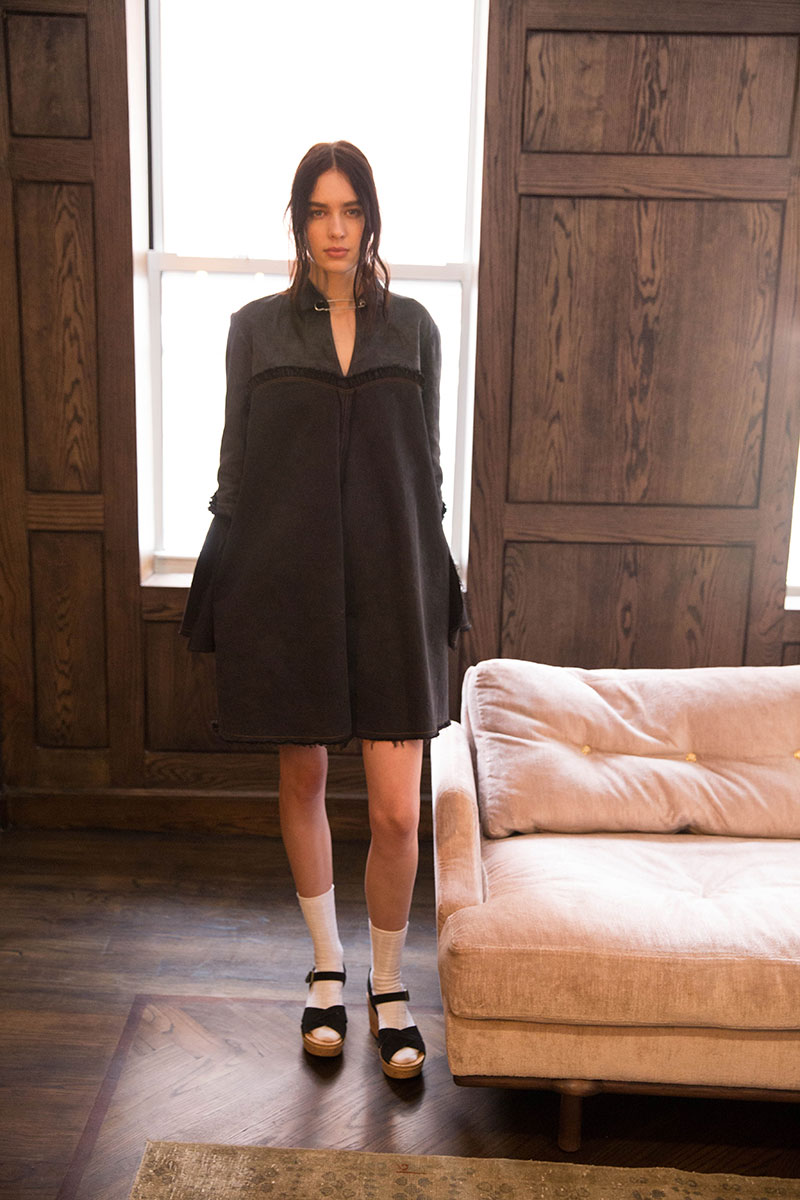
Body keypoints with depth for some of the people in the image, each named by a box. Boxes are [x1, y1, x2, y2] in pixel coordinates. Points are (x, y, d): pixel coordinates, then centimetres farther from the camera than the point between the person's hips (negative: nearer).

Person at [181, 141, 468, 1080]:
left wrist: (438, 588, 6)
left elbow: (427, 467, 9)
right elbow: (236, 465, 5)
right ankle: (327, 967, 34)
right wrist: (224, 589, 1)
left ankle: (388, 985, 22)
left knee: (397, 811, -3)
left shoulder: (411, 327, 7)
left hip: (389, 586, 0)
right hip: (286, 582, 0)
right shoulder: (257, 327, 4)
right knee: (302, 780, 13)